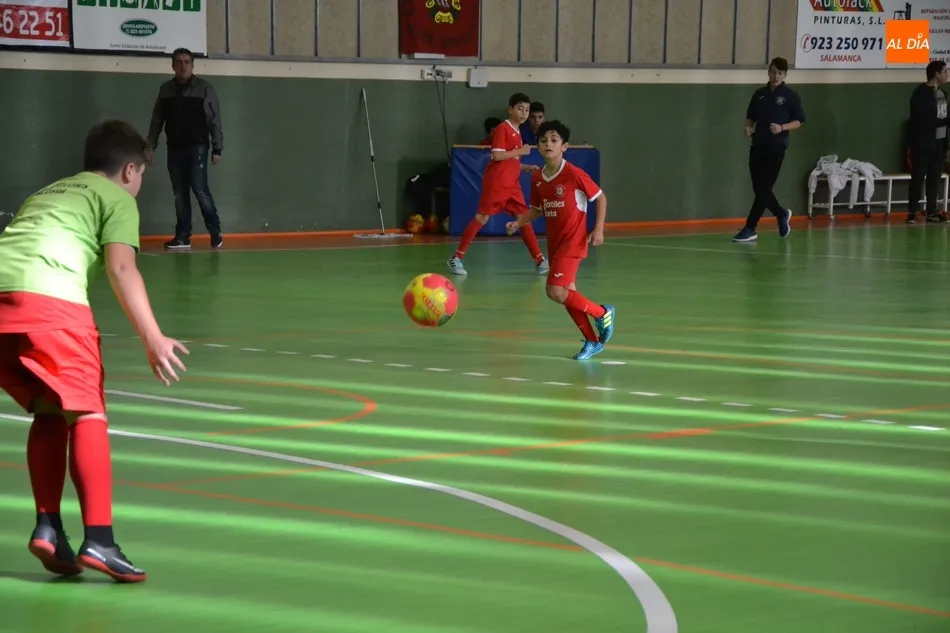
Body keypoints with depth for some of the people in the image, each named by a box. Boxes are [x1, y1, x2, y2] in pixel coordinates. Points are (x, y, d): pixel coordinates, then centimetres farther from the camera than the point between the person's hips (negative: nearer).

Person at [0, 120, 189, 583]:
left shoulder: (45, 193, 36)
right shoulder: (117, 197, 17)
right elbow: (121, 268, 0)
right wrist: (153, 339, -8)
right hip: (49, 297, -6)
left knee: (48, 411, 20)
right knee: (86, 414, 3)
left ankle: (48, 527, 13)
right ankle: (98, 540, -4)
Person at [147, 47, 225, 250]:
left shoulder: (204, 88, -3)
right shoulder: (165, 90, 7)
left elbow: (215, 120, -3)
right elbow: (157, 120, 10)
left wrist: (217, 149, -7)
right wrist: (150, 146, 5)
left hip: (197, 148, -4)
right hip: (174, 149, 4)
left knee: (200, 190, -11)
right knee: (180, 193, 5)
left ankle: (215, 233, 1)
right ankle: (183, 237, 9)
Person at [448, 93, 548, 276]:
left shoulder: (517, 133, 17)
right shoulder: (503, 129, -8)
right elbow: (496, 155, -19)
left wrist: (527, 167, 10)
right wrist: (520, 151, -15)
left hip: (512, 185, 8)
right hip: (496, 183, -8)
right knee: (482, 218, -6)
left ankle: (540, 261, 6)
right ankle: (457, 257, 0)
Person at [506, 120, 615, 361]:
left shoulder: (574, 174, -14)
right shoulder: (537, 179, 4)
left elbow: (600, 198, -5)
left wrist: (598, 229, -11)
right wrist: (518, 223, 0)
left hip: (573, 241, -7)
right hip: (554, 242, 7)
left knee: (556, 291, -17)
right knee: (567, 295, 9)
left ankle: (602, 313, 3)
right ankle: (593, 341, 23)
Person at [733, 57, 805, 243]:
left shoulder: (791, 96, -1)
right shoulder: (759, 94, 12)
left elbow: (800, 121, 0)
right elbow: (750, 116, 20)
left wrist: (782, 127, -16)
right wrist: (748, 127, -2)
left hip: (776, 147, -5)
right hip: (757, 146, 5)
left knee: (764, 188, -8)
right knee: (758, 188, 8)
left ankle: (750, 229, -7)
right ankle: (782, 214, 32)